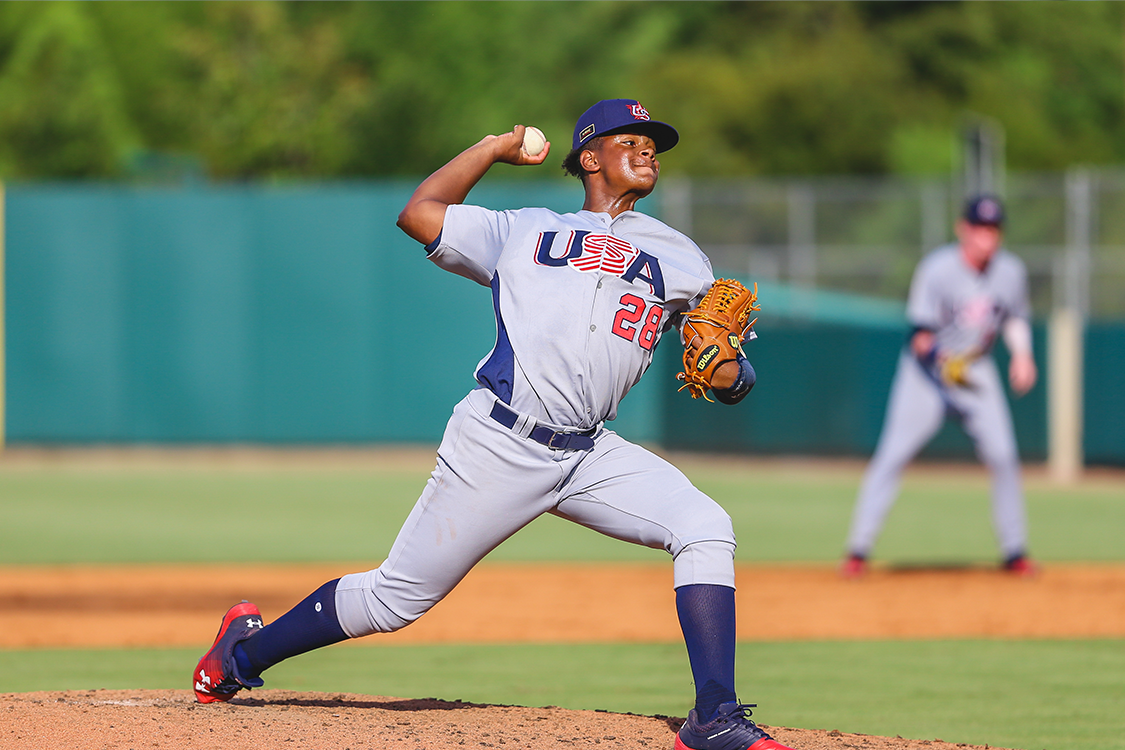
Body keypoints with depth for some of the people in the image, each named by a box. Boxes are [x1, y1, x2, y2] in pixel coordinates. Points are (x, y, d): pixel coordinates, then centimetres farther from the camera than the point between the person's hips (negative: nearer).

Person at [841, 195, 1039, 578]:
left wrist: (1022, 353, -3)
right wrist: (941, 360, -40)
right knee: (891, 456, -11)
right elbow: (921, 334, -21)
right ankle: (858, 550, -6)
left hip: (976, 372, 4)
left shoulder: (1011, 271, -6)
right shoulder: (937, 269, -20)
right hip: (926, 372, -4)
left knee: (1003, 456, -6)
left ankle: (1014, 552, 7)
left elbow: (1016, 316, 14)